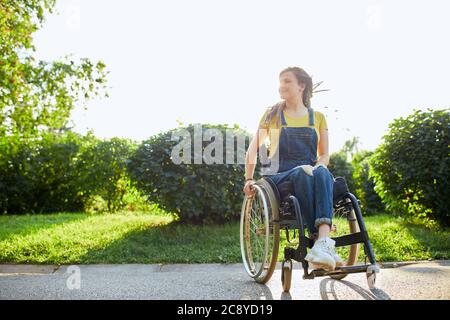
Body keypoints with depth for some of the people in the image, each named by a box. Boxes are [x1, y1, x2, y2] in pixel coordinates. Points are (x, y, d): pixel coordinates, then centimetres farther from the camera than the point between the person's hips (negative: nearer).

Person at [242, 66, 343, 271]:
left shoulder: (318, 117, 16)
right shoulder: (272, 114, 13)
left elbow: (325, 155, 13)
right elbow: (253, 149, 16)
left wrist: (316, 168, -9)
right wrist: (249, 179, 10)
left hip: (309, 174, 2)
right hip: (279, 177, -1)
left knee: (322, 173, -36)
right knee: (303, 173, -38)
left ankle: (322, 242, -53)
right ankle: (321, 241, -43)